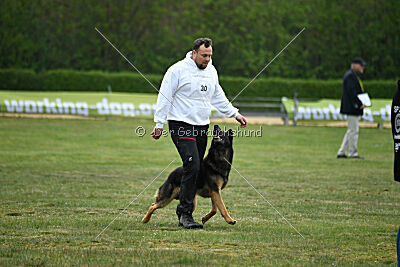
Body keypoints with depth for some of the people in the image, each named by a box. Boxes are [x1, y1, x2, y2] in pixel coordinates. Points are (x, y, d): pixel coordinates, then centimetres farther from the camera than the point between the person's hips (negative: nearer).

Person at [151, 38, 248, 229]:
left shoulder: (211, 71, 12)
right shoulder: (178, 70, -9)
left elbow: (218, 98, 24)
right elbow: (165, 97, -7)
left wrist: (235, 114, 19)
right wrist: (159, 124, -9)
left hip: (202, 127, 7)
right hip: (181, 126, -7)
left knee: (195, 170, 5)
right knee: (192, 166, -18)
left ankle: (183, 215, 11)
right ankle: (185, 213, -15)